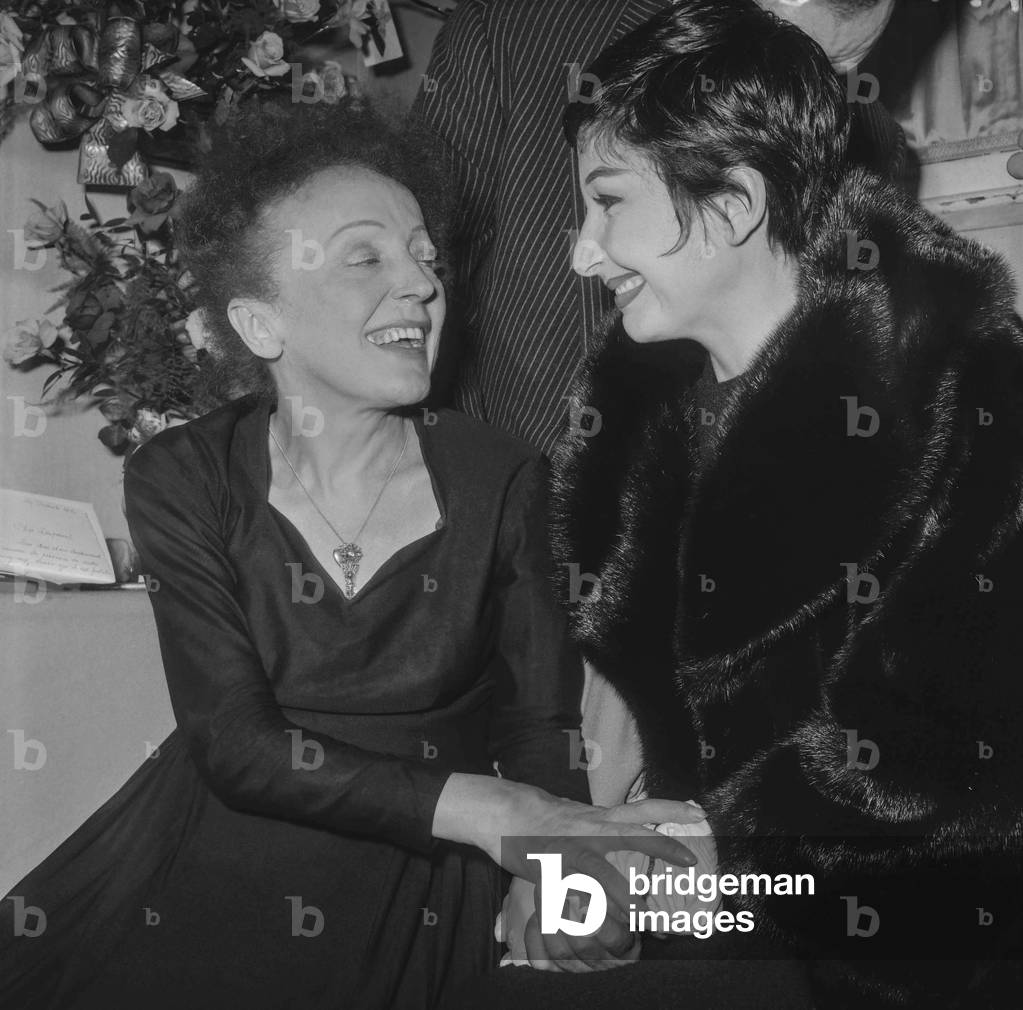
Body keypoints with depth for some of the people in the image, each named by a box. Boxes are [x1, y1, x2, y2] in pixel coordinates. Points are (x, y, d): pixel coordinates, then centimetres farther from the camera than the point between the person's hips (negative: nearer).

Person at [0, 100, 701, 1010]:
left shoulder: (499, 478, -4)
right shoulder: (184, 481, -5)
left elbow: (540, 723, -2)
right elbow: (234, 742, -13)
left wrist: (559, 867, -24)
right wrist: (478, 808, -25)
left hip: (419, 899, 0)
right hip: (211, 870, 1)